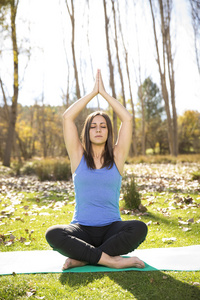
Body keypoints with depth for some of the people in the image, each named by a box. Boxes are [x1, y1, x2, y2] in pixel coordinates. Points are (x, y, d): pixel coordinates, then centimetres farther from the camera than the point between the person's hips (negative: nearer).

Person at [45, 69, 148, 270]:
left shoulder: (116, 157, 7)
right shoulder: (79, 156, 6)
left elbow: (127, 119, -1)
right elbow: (67, 117, -2)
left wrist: (104, 93, 4)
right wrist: (93, 92, 3)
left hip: (111, 229, 1)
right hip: (82, 229, 0)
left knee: (139, 229, -31)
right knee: (53, 234, -31)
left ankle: (83, 258, -21)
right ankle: (111, 260, -26)